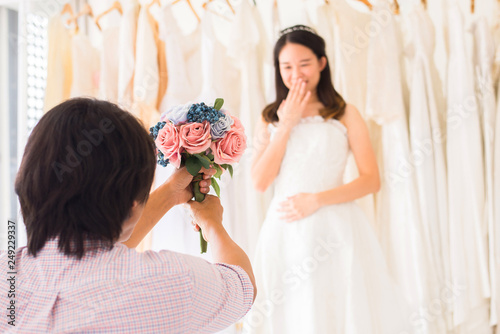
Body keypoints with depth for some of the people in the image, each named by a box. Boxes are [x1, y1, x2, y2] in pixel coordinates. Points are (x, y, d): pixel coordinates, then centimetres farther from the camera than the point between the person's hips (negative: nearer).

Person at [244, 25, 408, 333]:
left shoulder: (345, 114, 4)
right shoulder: (270, 119, 10)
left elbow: (372, 180, -3)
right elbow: (261, 181, -2)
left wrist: (317, 199, -13)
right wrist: (286, 125, -3)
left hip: (335, 230, -1)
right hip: (284, 233, 2)